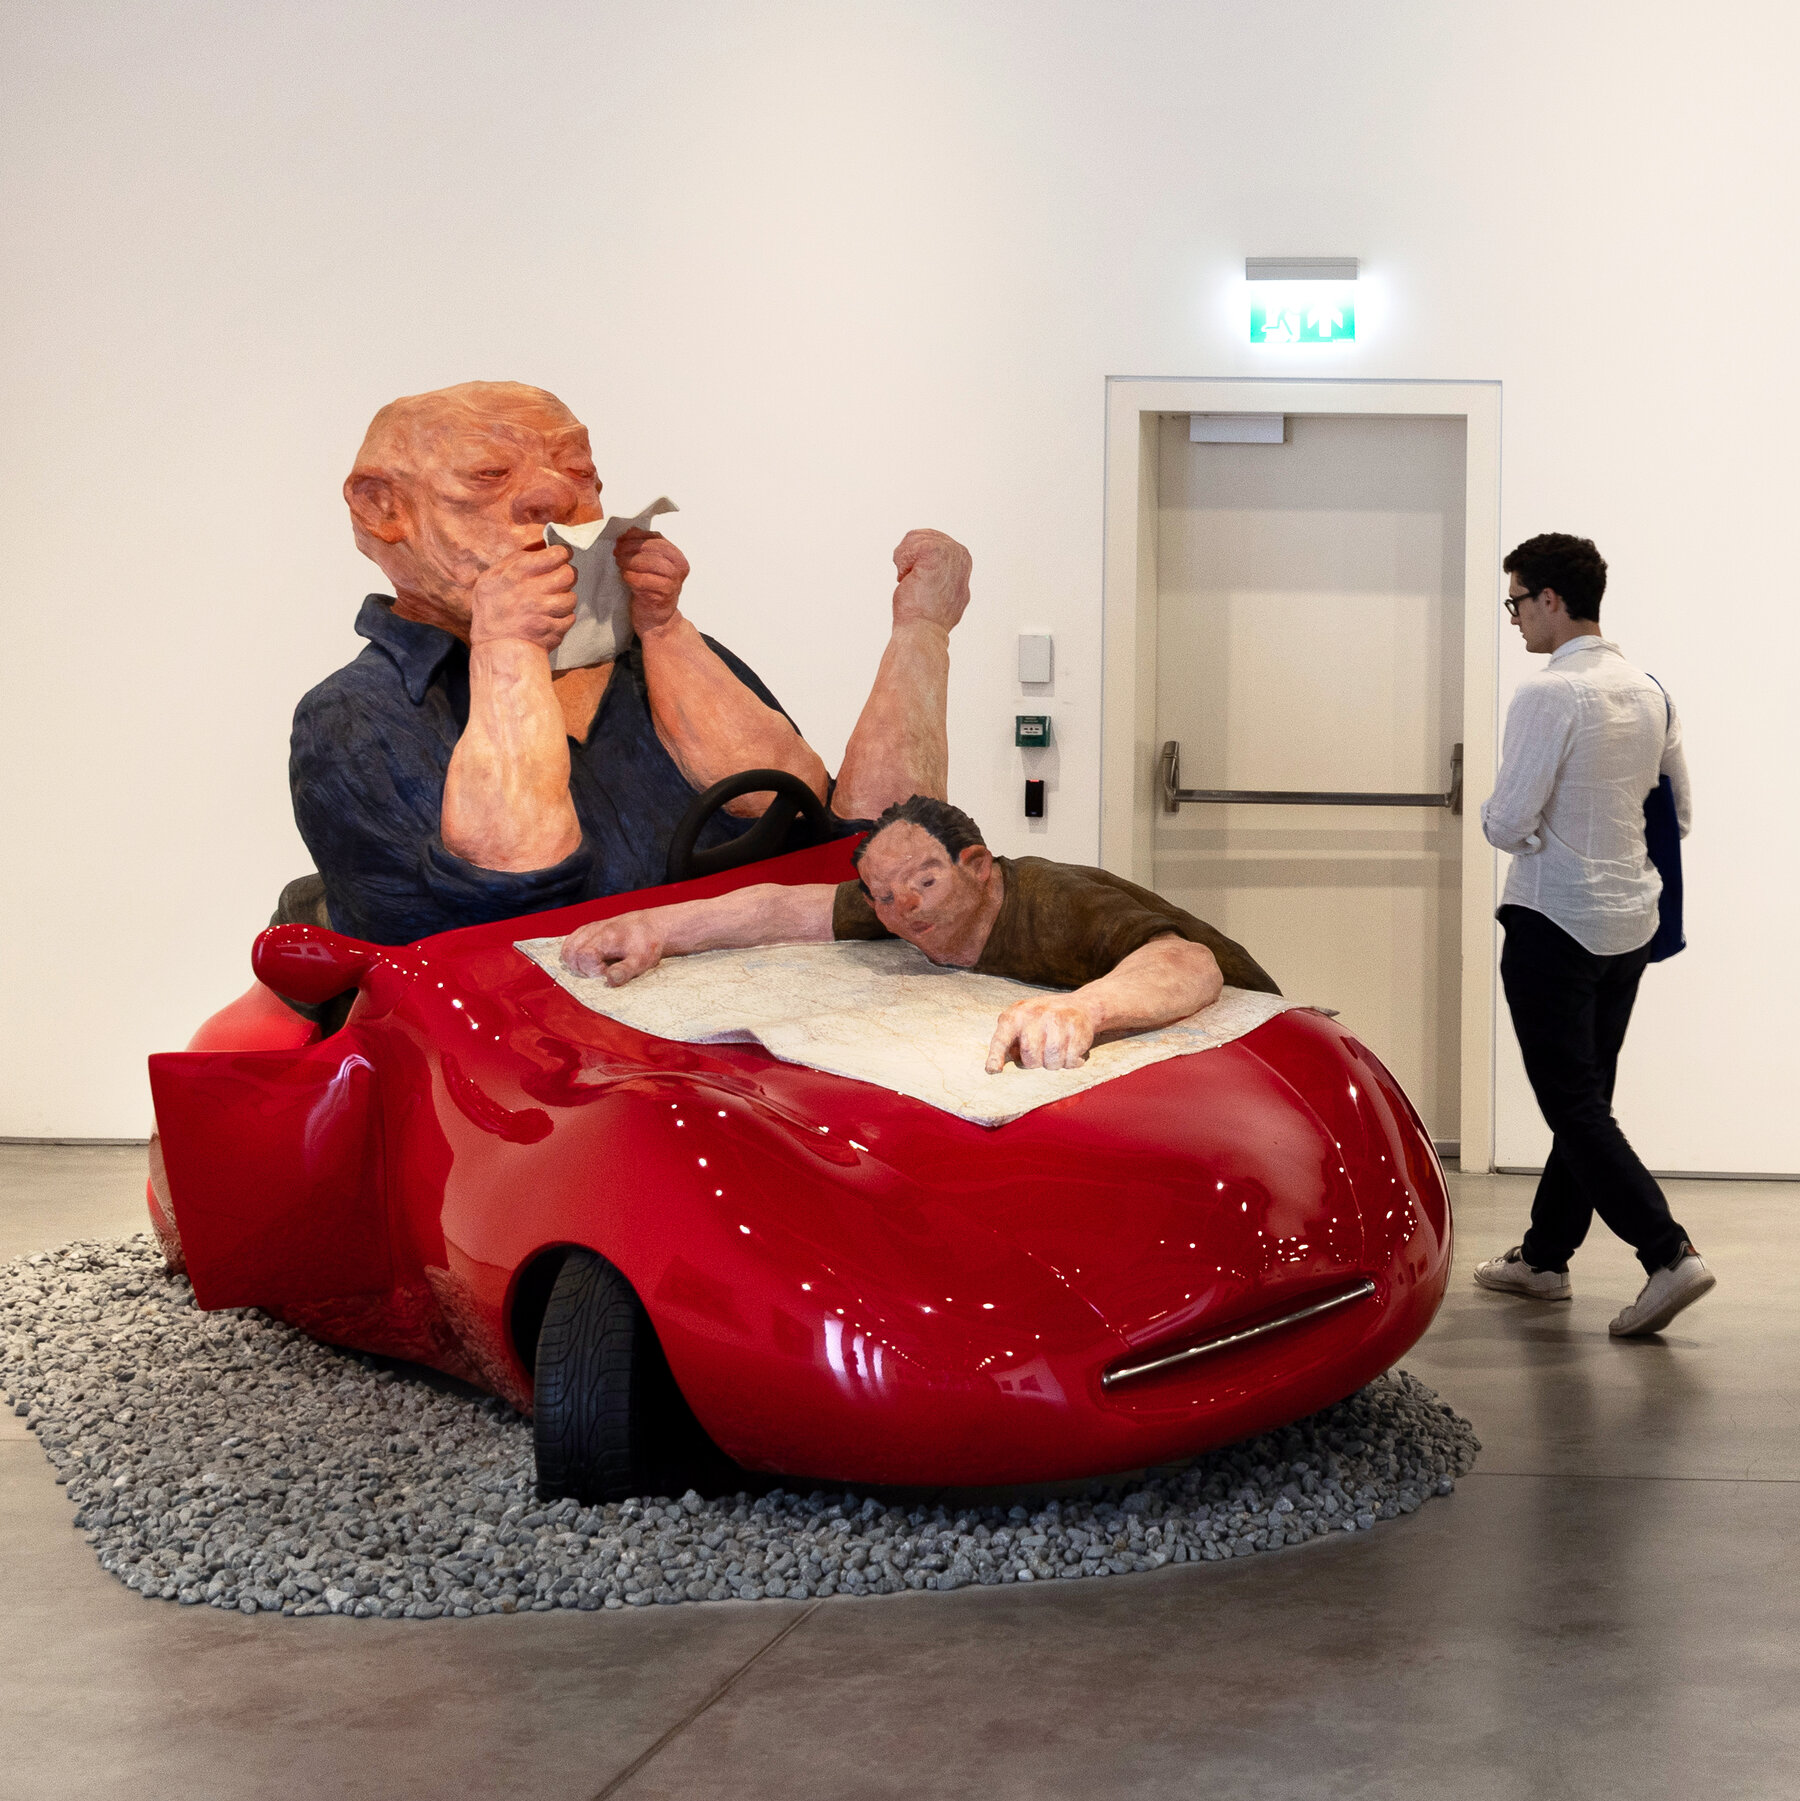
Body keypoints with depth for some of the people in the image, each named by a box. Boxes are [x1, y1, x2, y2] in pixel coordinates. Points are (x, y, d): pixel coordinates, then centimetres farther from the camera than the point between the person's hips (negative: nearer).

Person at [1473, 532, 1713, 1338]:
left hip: (1555, 923, -8)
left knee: (1575, 1108, -3)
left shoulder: (1547, 696, -18)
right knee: (1587, 1097, 16)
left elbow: (1507, 825, -20)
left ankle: (1668, 1254, -14)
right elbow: (1679, 812, 14)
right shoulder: (1648, 693, 7)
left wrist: (1494, 817, 2)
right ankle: (1544, 1257, 28)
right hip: (1629, 923, 8)